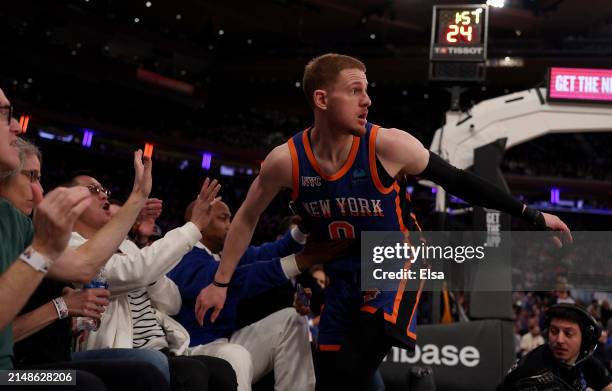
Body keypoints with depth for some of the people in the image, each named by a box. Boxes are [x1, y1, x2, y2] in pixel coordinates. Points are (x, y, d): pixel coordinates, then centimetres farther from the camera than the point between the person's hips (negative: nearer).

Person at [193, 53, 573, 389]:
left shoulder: (387, 145, -22)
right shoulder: (285, 161, -17)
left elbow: (457, 181, -11)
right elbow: (248, 218, 0)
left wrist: (533, 216, -6)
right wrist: (221, 283, 3)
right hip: (343, 276, 3)